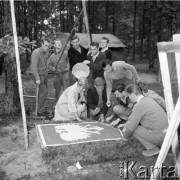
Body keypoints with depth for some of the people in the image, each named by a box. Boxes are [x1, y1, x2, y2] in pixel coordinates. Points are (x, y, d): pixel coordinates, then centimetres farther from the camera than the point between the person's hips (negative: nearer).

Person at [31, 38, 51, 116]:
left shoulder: (46, 52, 6)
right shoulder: (36, 53, -19)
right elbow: (33, 66, -24)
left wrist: (46, 72, 15)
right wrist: (37, 78, -28)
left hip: (45, 75, 8)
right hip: (39, 75, -8)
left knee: (43, 92, 11)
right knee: (44, 92, -11)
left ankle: (42, 109, 22)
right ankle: (40, 111, -1)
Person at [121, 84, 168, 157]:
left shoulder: (139, 106, -20)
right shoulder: (147, 99, 8)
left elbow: (131, 127, -13)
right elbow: (134, 115, 22)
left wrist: (125, 137, 7)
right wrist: (125, 127, 28)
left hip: (159, 136, -9)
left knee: (133, 129, -1)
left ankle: (153, 148, 4)